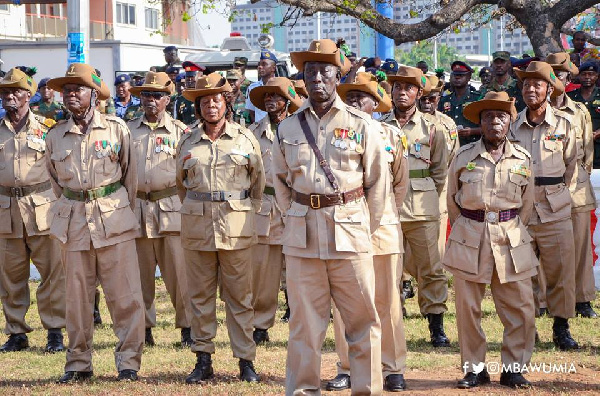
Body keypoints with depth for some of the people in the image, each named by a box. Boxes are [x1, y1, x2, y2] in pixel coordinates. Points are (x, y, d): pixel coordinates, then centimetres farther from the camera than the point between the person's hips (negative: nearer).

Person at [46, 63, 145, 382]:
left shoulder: (116, 128, 1)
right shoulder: (56, 136, 7)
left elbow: (130, 175, 9)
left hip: (114, 218, -2)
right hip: (73, 221, 2)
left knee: (125, 294, -5)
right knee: (77, 296, 5)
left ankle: (128, 362, 1)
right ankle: (78, 364, 13)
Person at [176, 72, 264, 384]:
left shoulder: (245, 139, 5)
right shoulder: (187, 142, 9)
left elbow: (258, 182, 11)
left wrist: (247, 212, 8)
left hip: (236, 225, -2)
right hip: (197, 224, 2)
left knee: (239, 295, 0)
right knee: (200, 294, 4)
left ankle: (246, 360, 5)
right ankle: (203, 359, 10)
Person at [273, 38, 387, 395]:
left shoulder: (361, 125, 1)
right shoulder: (288, 128, 8)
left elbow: (378, 181, 5)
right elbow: (281, 181, 17)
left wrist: (364, 227, 5)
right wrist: (297, 218, 11)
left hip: (349, 231, -2)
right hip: (302, 232, 2)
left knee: (362, 318, 0)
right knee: (304, 320, 4)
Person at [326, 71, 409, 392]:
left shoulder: (392, 136, 7)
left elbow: (401, 183, 14)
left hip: (382, 227, 0)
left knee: (386, 300, 1)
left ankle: (393, 369, 8)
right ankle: (347, 369, 9)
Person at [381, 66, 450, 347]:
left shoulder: (431, 129, 7)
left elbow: (440, 172, 13)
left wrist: (425, 198, 9)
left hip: (422, 210, 0)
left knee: (430, 269, 0)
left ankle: (436, 327, 7)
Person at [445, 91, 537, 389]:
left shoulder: (522, 159, 5)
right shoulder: (464, 157, 1)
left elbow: (527, 205, 14)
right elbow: (452, 202, 11)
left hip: (511, 240, 1)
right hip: (470, 241, -1)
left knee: (521, 309, -1)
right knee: (467, 308, 0)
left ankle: (513, 368, 12)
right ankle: (474, 369, 12)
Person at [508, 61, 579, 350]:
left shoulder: (563, 124, 3)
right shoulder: (513, 126, 5)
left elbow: (571, 163, 13)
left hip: (555, 209, -1)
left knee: (561, 269, -3)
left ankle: (561, 327, 8)